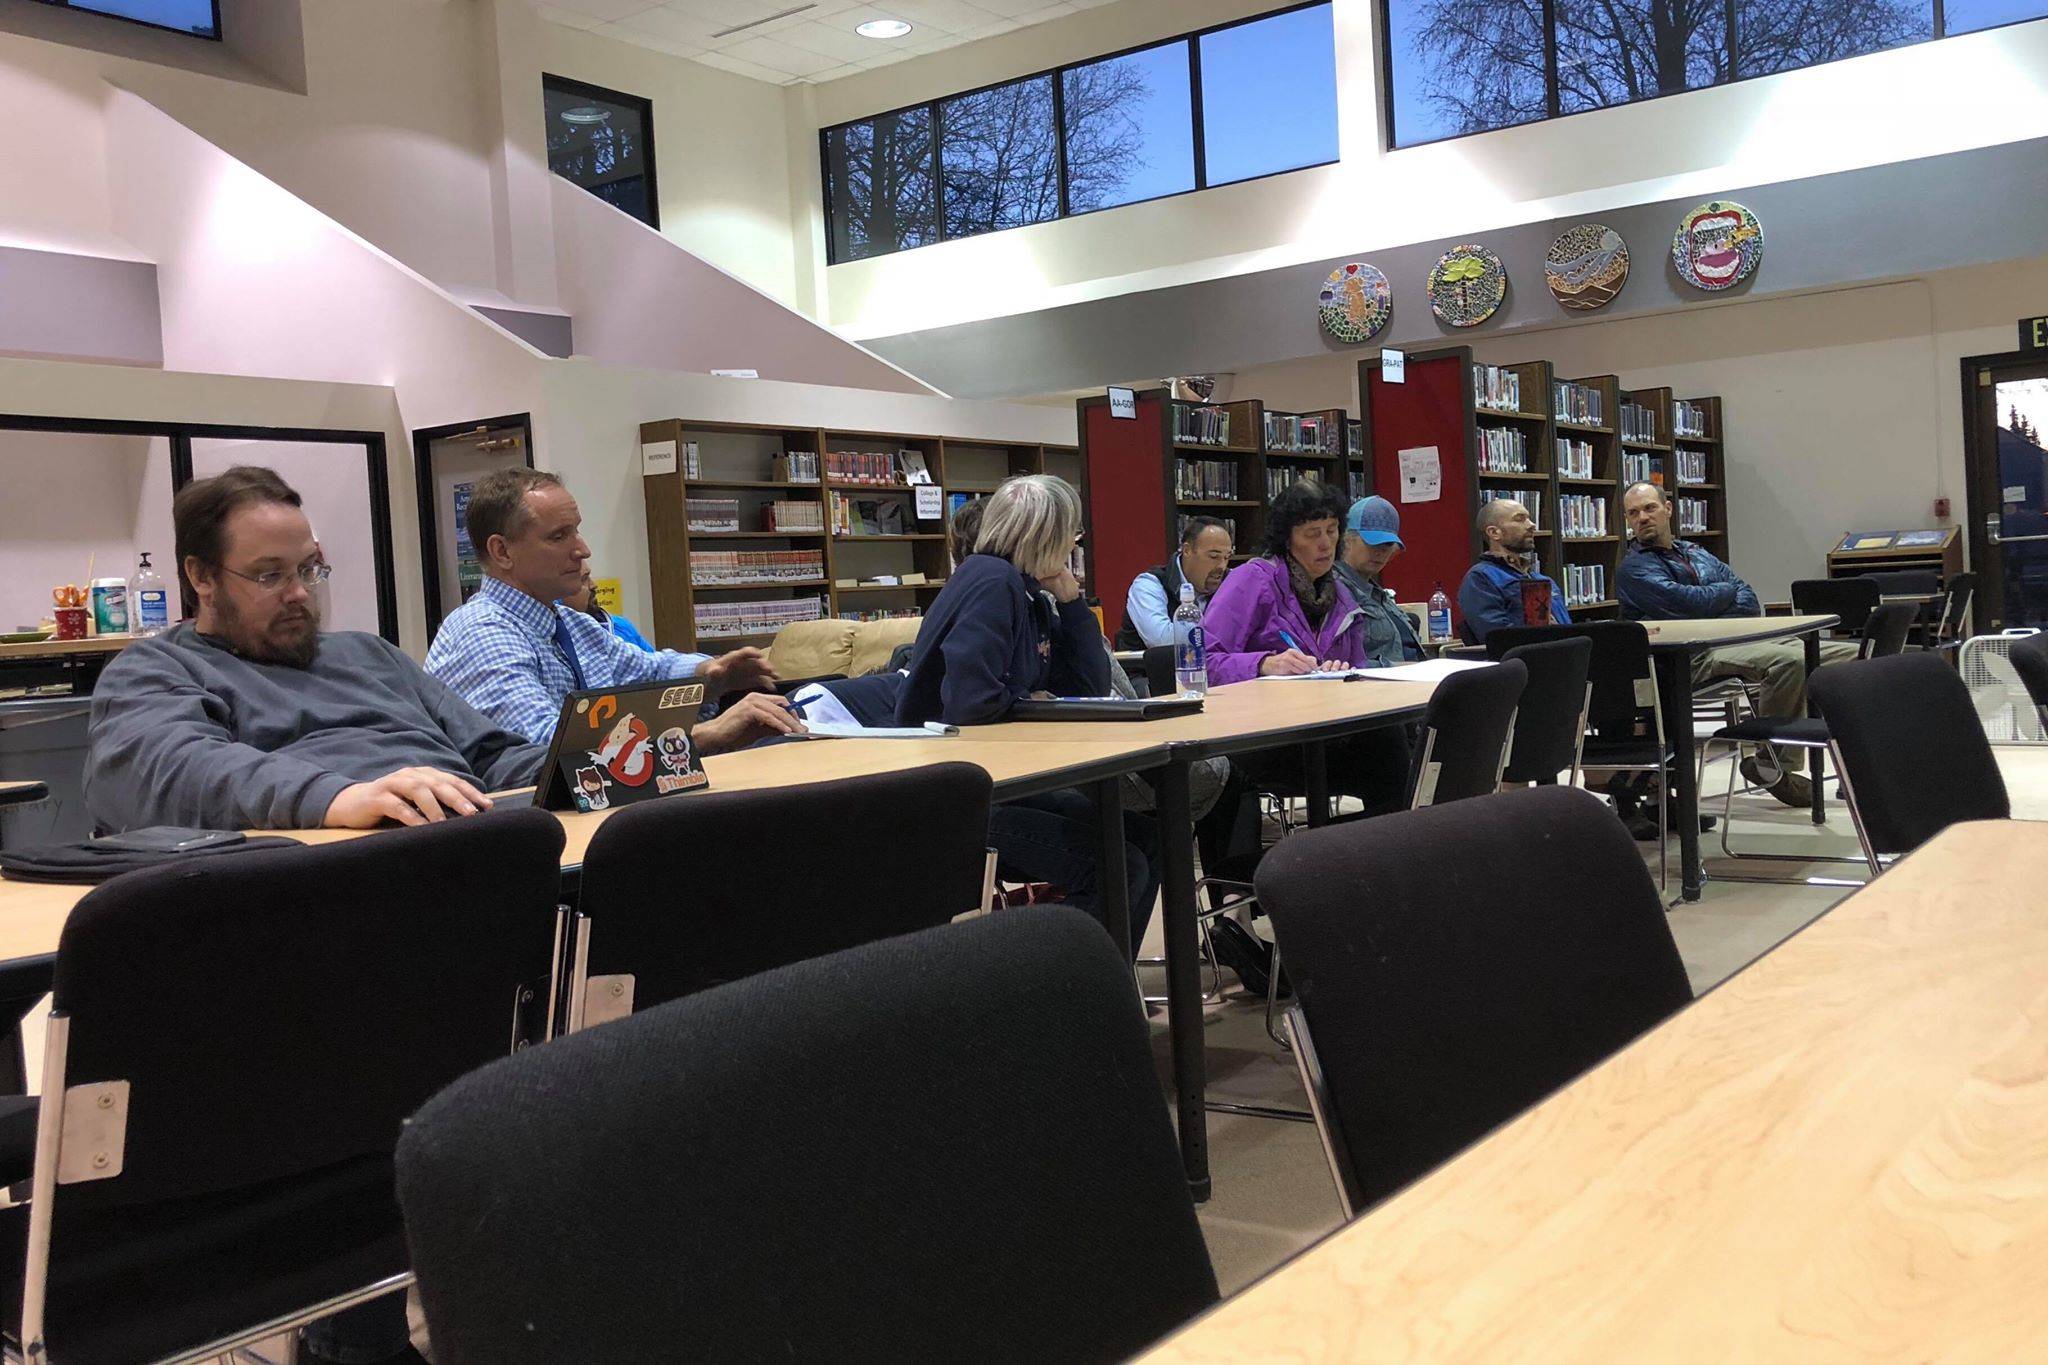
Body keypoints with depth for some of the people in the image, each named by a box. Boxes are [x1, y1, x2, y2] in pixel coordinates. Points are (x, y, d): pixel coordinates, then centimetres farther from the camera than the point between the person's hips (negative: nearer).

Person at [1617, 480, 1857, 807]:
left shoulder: (1695, 552, 27)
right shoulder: (1634, 569, 2)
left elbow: (1748, 598, 17)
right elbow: (1689, 602, -14)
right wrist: (1727, 590, 6)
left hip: (1743, 637, 8)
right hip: (1701, 655, -8)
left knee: (1847, 655, -4)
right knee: (1790, 661, -33)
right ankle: (1773, 765, -17)